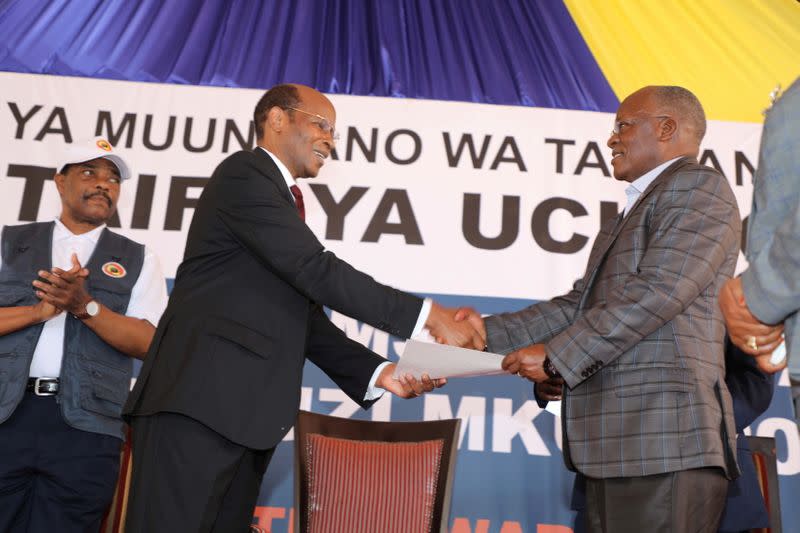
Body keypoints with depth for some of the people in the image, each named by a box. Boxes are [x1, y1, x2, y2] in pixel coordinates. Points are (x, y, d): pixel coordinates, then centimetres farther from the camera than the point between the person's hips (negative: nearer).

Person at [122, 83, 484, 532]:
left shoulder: (285, 201, 23)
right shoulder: (245, 174, -4)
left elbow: (304, 317, 16)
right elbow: (317, 271, -15)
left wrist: (378, 372, 5)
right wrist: (426, 314, -13)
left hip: (244, 412, 9)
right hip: (199, 401, -9)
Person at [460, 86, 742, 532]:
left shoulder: (699, 186, -3)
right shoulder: (633, 213, 26)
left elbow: (656, 292, -16)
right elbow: (580, 305, 18)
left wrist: (556, 356, -14)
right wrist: (489, 332, 8)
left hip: (664, 442, -9)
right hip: (614, 444, 9)